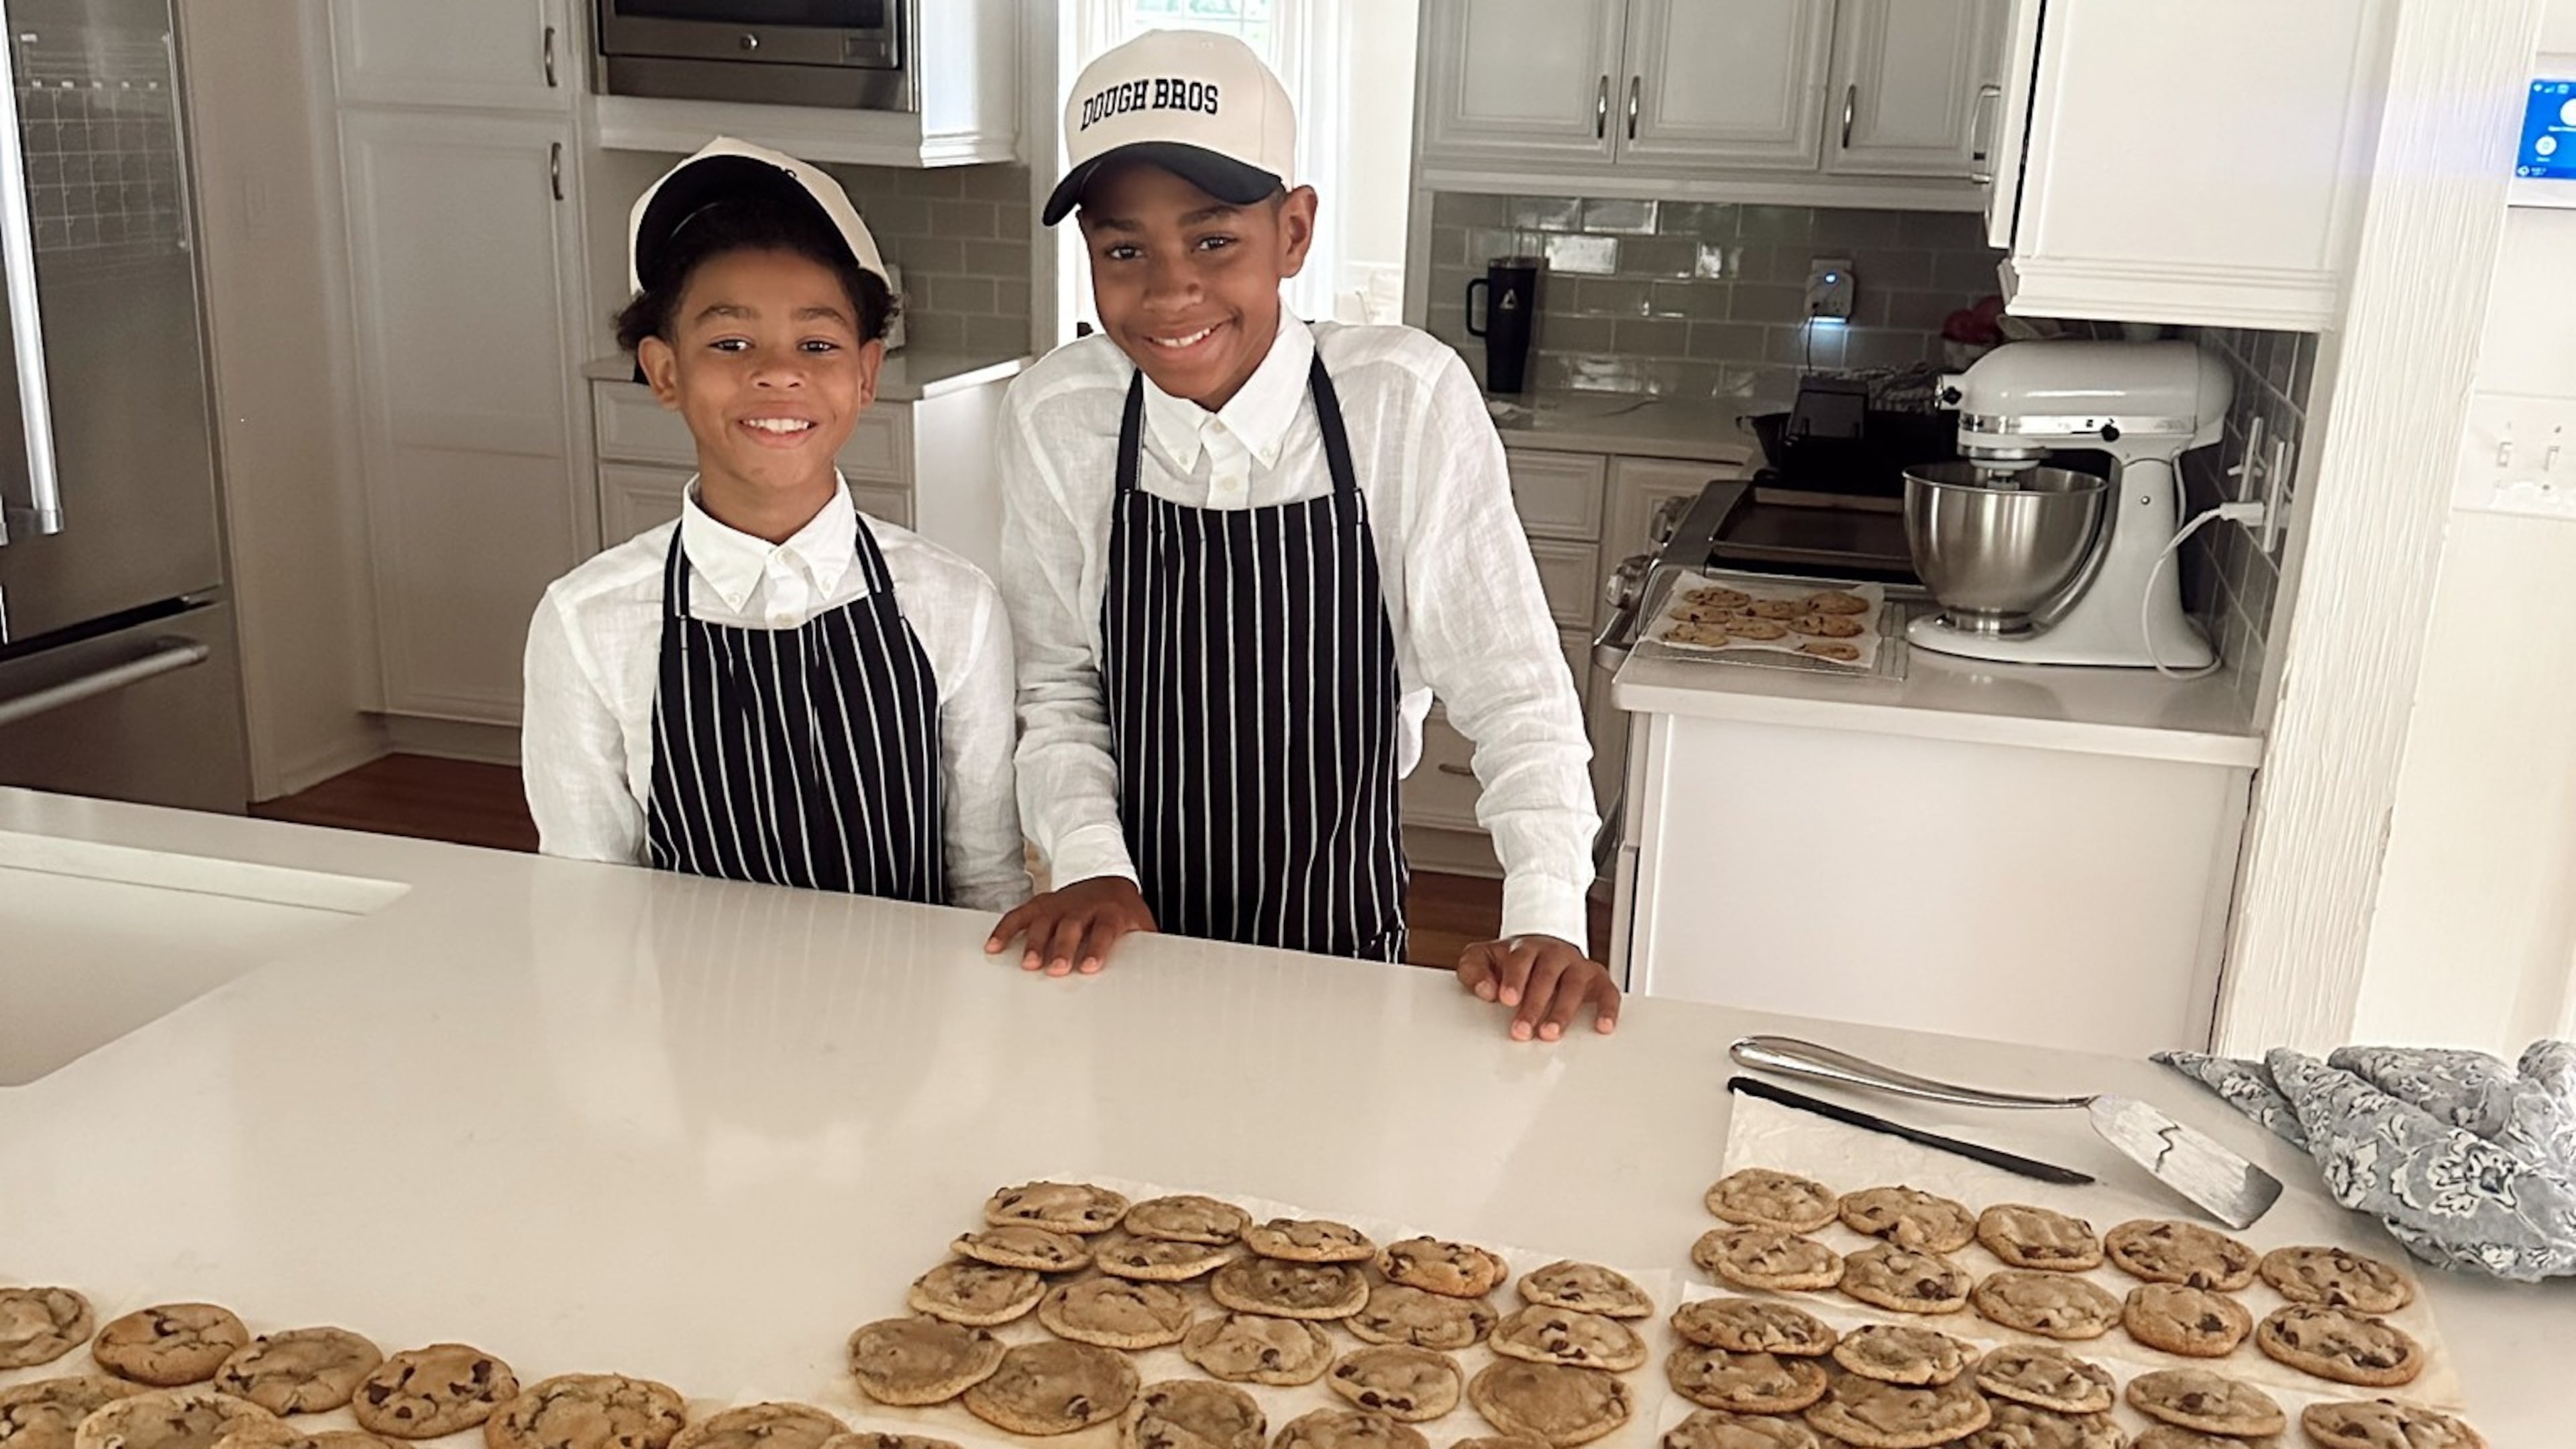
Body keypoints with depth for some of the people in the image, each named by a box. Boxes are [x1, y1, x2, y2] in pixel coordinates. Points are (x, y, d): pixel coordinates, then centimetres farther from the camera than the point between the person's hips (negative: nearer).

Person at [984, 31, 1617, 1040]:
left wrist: (1545, 923, -23)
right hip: (1127, 951, 1)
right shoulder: (1052, 418, -11)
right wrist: (1091, 866, -14)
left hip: (1343, 958, -1)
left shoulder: (1410, 401, -17)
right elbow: (1058, 690, -2)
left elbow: (1513, 692, -14)